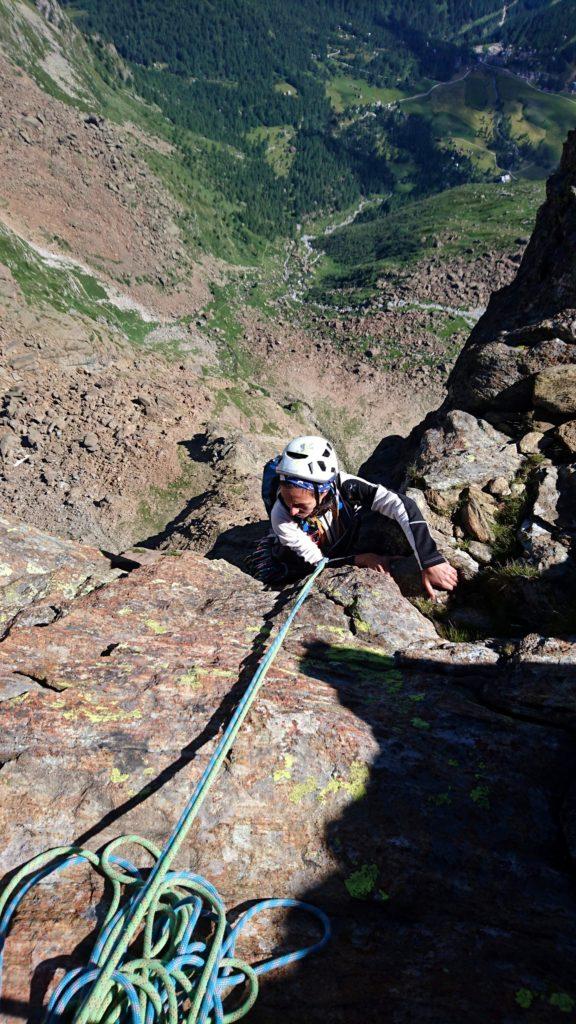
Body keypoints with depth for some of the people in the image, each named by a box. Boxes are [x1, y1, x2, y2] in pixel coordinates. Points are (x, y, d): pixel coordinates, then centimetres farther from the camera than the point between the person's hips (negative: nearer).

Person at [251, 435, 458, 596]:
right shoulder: (280, 518, -38)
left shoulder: (343, 485, -38)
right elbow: (314, 560, -28)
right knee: (265, 573, -20)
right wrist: (360, 558, -39)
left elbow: (404, 506, -43)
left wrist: (431, 562, -50)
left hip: (344, 544, 3)